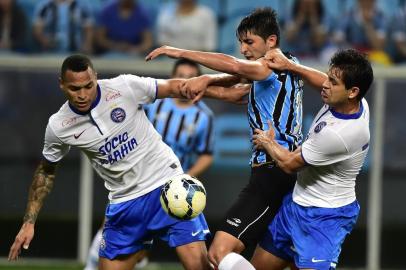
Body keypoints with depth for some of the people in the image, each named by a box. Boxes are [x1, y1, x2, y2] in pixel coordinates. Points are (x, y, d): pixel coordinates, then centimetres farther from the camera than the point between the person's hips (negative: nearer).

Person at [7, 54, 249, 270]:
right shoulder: (58, 127, -6)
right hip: (125, 202, 3)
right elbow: (46, 172, 11)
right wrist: (29, 223, 9)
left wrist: (225, 93, -3)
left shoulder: (124, 87, -13)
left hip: (168, 184, -3)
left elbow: (174, 87, -2)